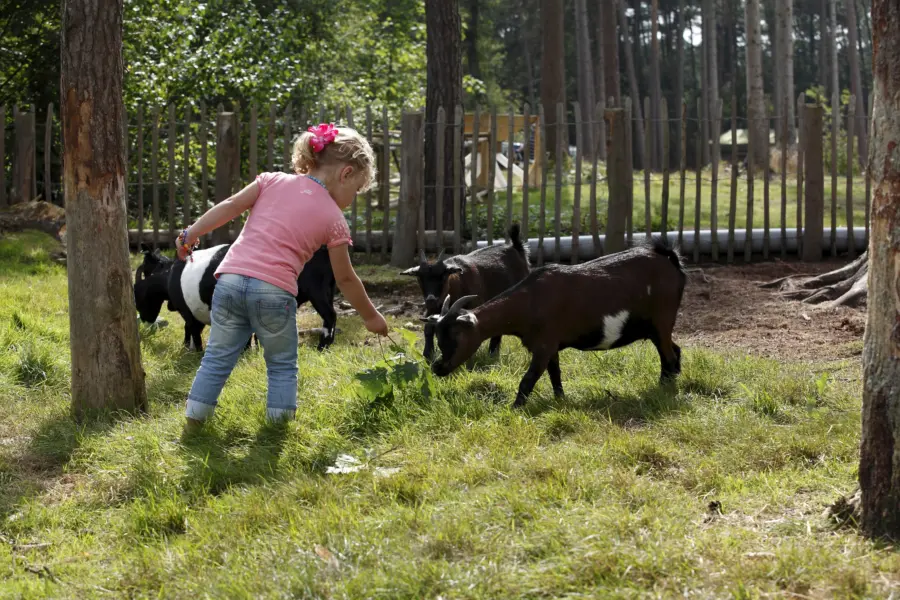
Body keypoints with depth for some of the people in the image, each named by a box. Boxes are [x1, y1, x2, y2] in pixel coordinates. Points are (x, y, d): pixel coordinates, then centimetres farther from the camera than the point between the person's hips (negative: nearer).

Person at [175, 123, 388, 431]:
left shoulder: (274, 181, 14)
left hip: (230, 279, 3)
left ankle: (194, 420, 14)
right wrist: (371, 316, 26)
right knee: (282, 364, 16)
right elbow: (345, 279, 14)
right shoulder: (333, 219, 7)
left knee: (217, 358, 13)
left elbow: (231, 206, 5)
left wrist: (192, 233, 11)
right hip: (274, 290, -3)